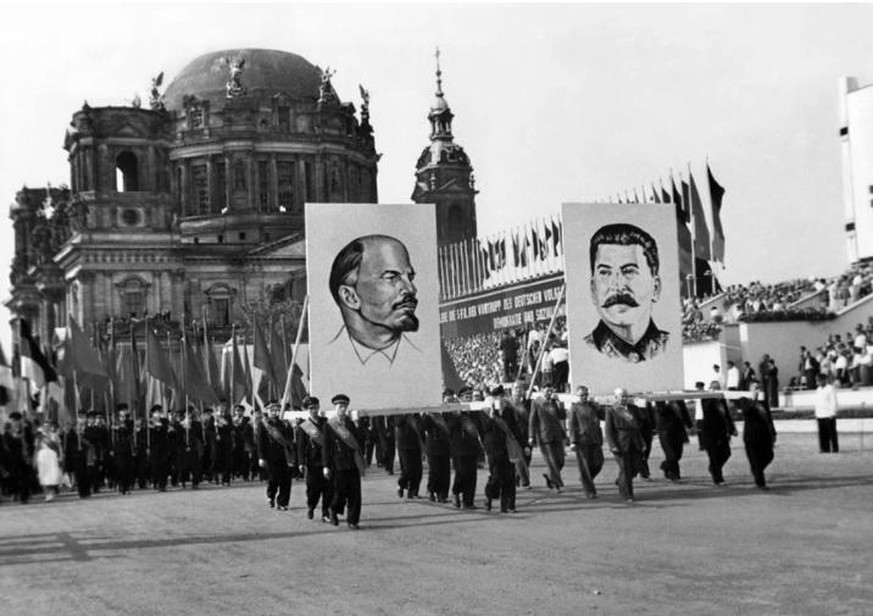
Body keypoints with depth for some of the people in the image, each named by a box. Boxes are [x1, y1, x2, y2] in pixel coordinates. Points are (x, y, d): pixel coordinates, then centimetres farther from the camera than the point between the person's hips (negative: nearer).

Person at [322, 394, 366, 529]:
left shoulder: (350, 424, 12)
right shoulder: (329, 426, -1)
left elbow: (360, 441, 17)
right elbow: (326, 447, -3)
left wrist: (360, 455, 4)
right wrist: (326, 466, -7)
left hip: (354, 463, 4)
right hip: (339, 464, -4)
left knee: (355, 494, -1)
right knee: (340, 492, -3)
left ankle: (353, 520, 7)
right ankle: (334, 511, 27)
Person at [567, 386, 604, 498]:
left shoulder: (593, 406, 15)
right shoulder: (574, 408, 2)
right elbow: (571, 426, -4)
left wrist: (600, 441, 16)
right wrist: (573, 441, -15)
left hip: (594, 440, 4)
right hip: (581, 440, -4)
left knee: (598, 462, -3)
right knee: (585, 466, -3)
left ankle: (586, 478, 25)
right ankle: (589, 491, 1)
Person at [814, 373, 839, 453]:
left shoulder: (830, 388, -4)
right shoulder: (818, 389, 16)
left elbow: (833, 401, -7)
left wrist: (832, 413, -13)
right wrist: (816, 414, 15)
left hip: (829, 414, -6)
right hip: (820, 415, 6)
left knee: (832, 432, -4)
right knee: (822, 433, 2)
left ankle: (835, 449, 0)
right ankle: (825, 448, 5)